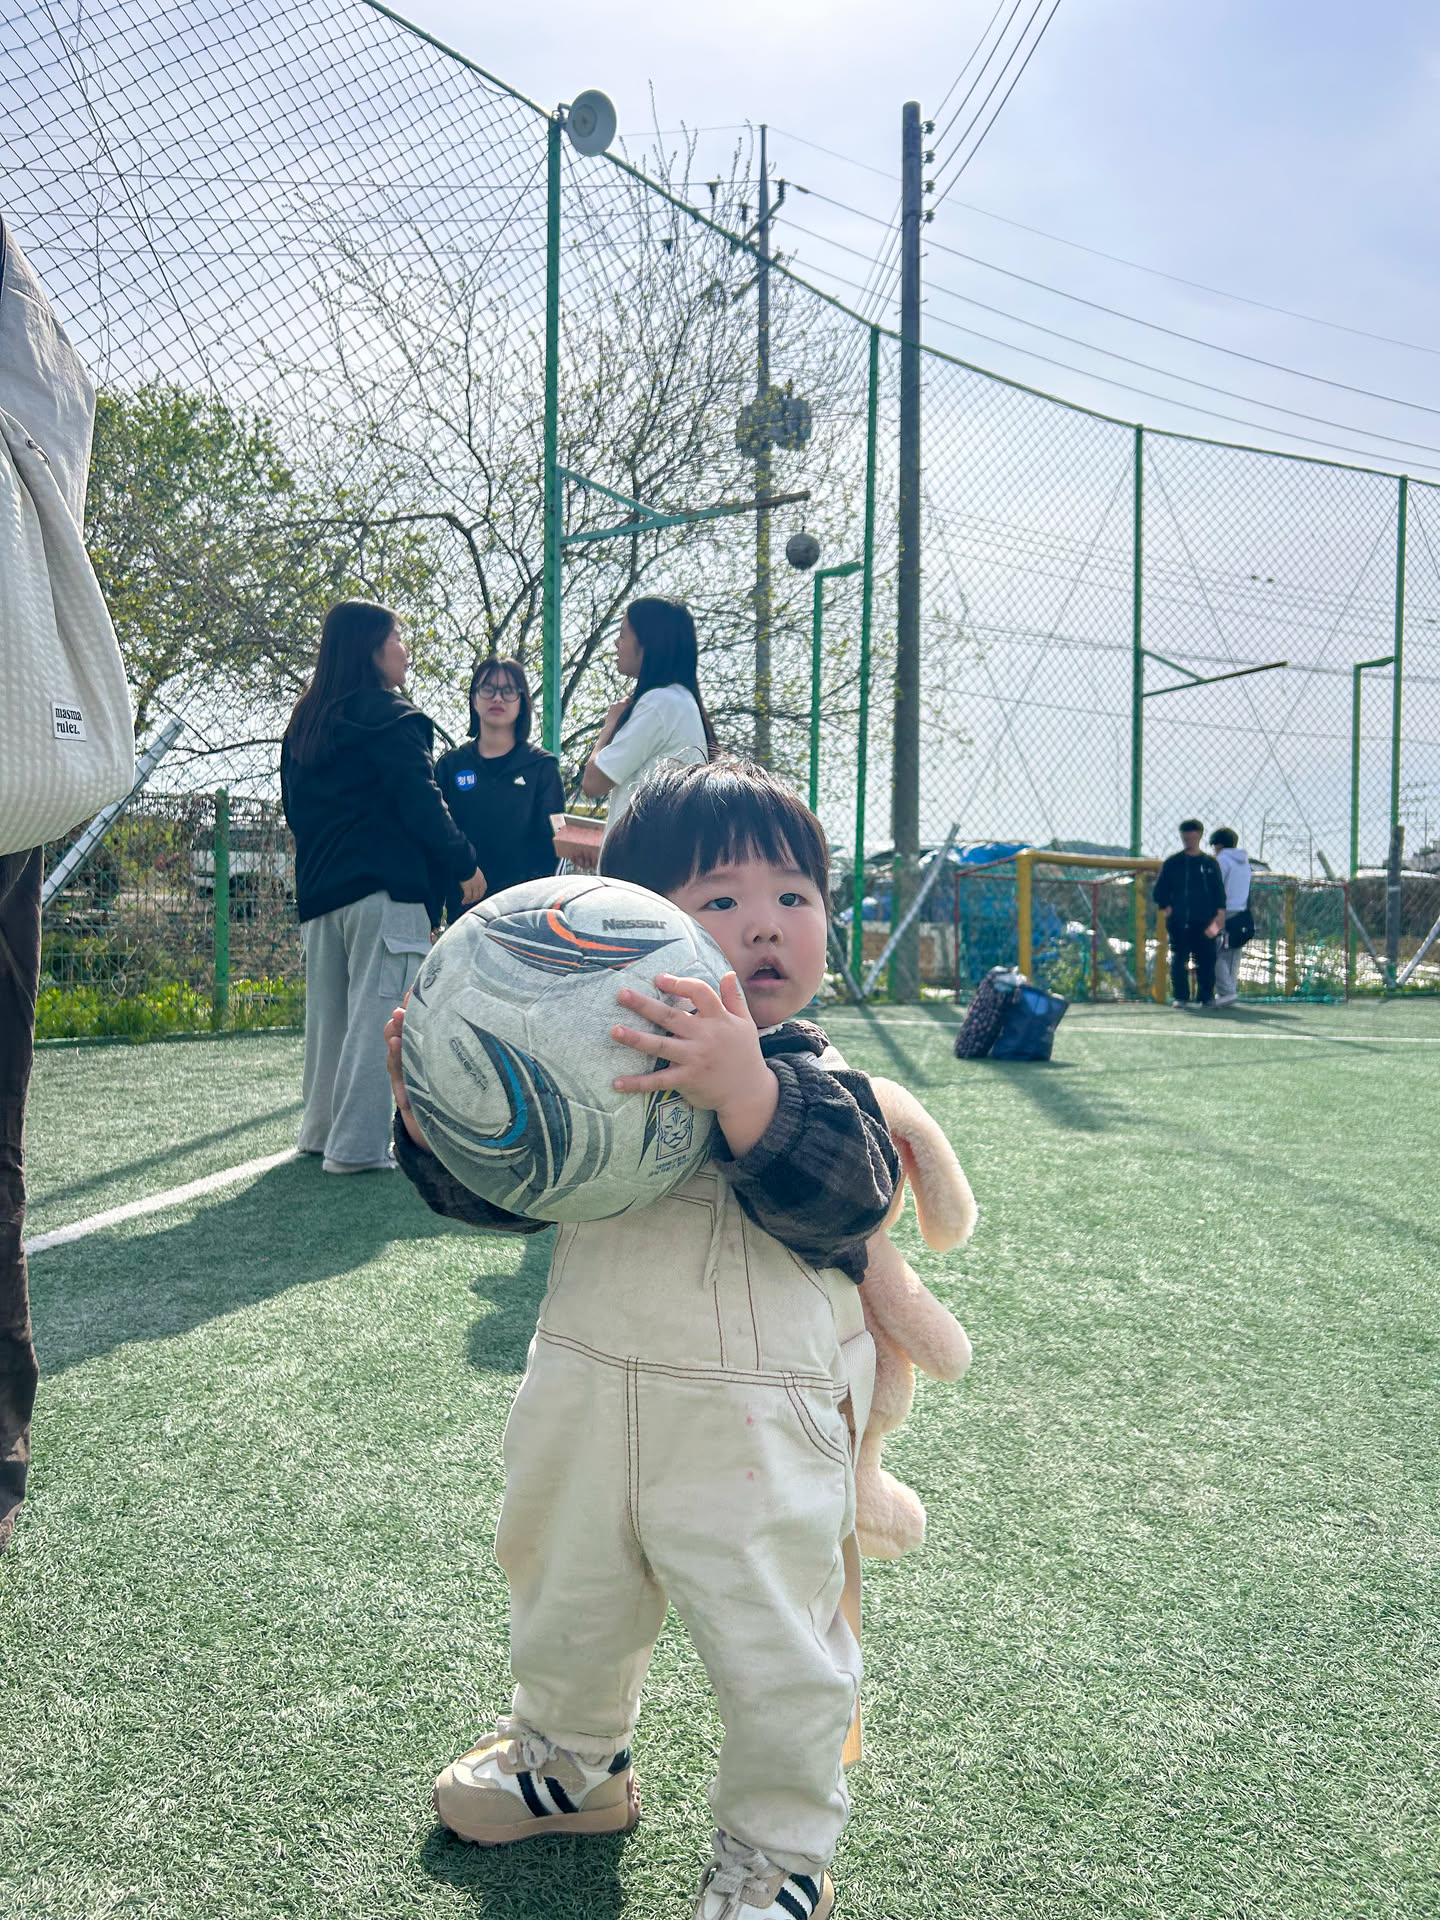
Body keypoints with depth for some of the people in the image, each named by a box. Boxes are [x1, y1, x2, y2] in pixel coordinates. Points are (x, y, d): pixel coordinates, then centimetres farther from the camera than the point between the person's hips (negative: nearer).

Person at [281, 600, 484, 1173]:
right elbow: (420, 803, -12)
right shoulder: (390, 717, -7)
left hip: (320, 888, 8)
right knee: (376, 1012, -6)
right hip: (382, 887, -8)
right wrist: (465, 863, -2)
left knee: (329, 1011, 14)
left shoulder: (305, 723, 17)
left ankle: (322, 1129, 23)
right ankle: (357, 1144, -6)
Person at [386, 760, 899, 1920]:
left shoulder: (813, 1078, -13)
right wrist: (432, 1117, -14)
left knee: (771, 1649, 7)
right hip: (586, 1393, 5)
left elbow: (845, 1202, -31)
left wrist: (746, 1094, -44)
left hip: (750, 1424, -4)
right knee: (567, 1605, 25)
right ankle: (568, 1760, 55)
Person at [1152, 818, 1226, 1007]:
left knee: (1206, 959, -1)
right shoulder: (1172, 863, 9)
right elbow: (1159, 890, 11)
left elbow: (1219, 890, 14)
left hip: (1204, 920, 1)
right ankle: (1181, 996, 4)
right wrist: (1167, 907, -4)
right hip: (1179, 921, -1)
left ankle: (1207, 996, 9)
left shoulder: (1210, 863, 13)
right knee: (1178, 961, -4)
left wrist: (1220, 911, 1)